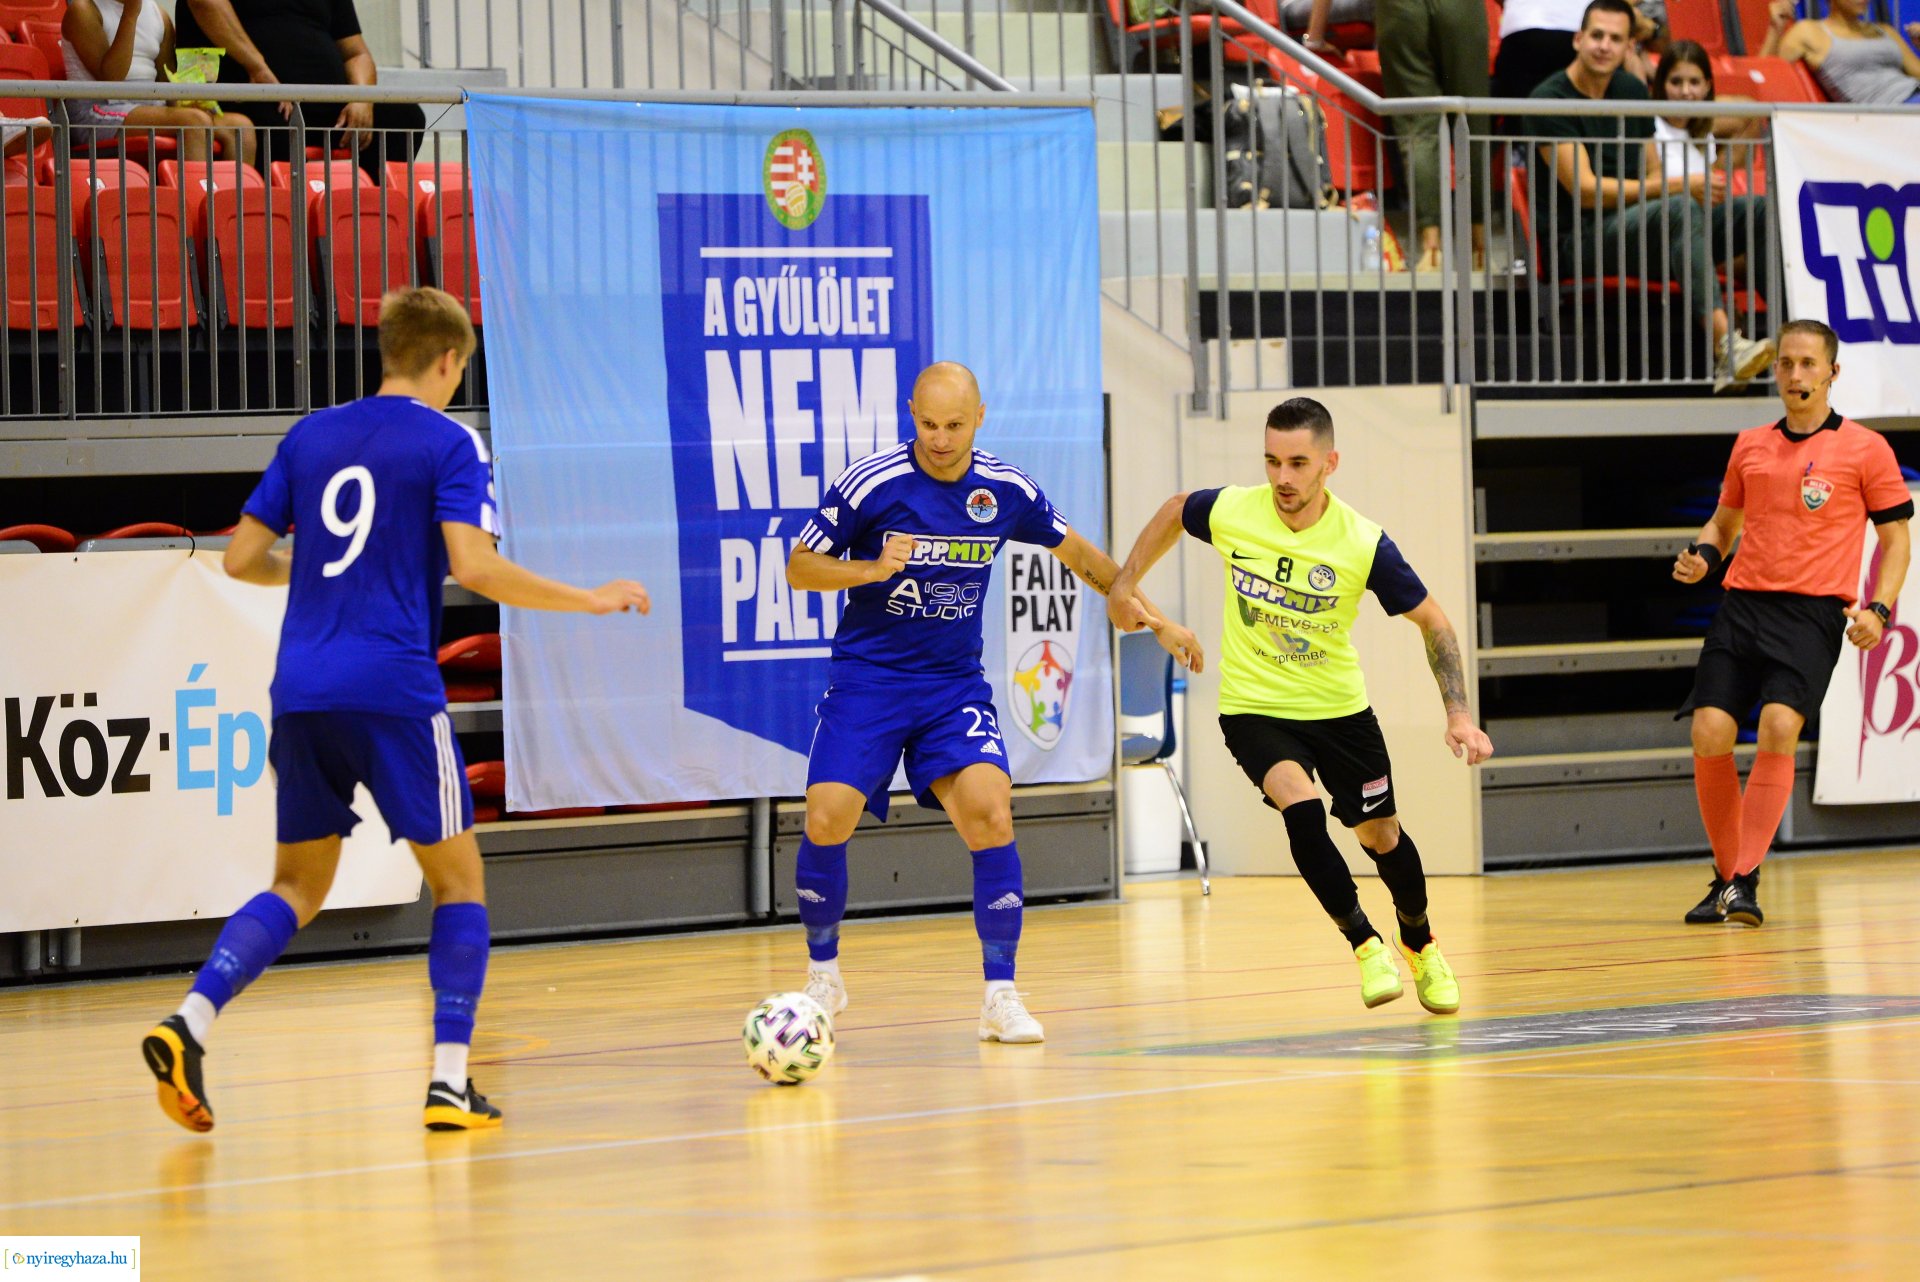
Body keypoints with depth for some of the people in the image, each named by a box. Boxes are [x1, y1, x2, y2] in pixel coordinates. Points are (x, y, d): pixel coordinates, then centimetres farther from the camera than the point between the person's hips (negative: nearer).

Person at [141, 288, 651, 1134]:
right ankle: (450, 1080, -1)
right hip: (394, 691, -5)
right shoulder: (448, 443, -2)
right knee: (458, 879, 9)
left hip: (302, 692, 5)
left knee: (298, 886, 14)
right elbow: (472, 565, -14)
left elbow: (242, 557, 13)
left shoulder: (310, 437, 13)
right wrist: (589, 601, -4)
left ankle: (190, 1023, -8)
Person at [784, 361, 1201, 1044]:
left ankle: (1000, 996, -9)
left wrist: (1154, 618, 16)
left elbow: (1079, 554, 14)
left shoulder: (1008, 491, -3)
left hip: (955, 685, 2)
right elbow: (799, 567, -5)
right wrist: (874, 568, -22)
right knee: (828, 818, -15)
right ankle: (823, 975, 10)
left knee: (989, 814, -18)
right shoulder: (869, 483, -12)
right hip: (867, 678, -1)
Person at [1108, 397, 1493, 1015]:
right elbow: (1173, 511, 8)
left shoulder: (1364, 545, -21)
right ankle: (1364, 944, -8)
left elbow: (1432, 622, -9)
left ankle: (1419, 942, 41)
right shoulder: (1230, 512, -17)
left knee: (1382, 835, 10)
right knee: (1301, 808, -26)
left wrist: (1459, 715, -17)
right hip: (1254, 706, -1)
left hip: (1339, 708, 1)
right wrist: (1124, 586, 7)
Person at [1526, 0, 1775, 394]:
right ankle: (1726, 350, -51)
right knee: (1681, 210, -36)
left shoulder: (1632, 92, 15)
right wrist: (1680, 186, -18)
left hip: (1639, 224, 8)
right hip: (1580, 237, -7)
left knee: (1760, 212, -10)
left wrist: (1697, 188, -6)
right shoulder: (1550, 99, -8)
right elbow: (1586, 190, -16)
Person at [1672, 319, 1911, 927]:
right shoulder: (1750, 446, 16)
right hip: (1742, 603, 4)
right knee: (1709, 735, -10)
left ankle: (1746, 880, -20)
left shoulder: (1865, 449, 4)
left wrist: (1878, 609, -9)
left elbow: (1896, 538, 6)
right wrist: (1703, 555, 6)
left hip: (1814, 609, -4)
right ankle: (1726, 877, 7)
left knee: (1779, 728, -23)